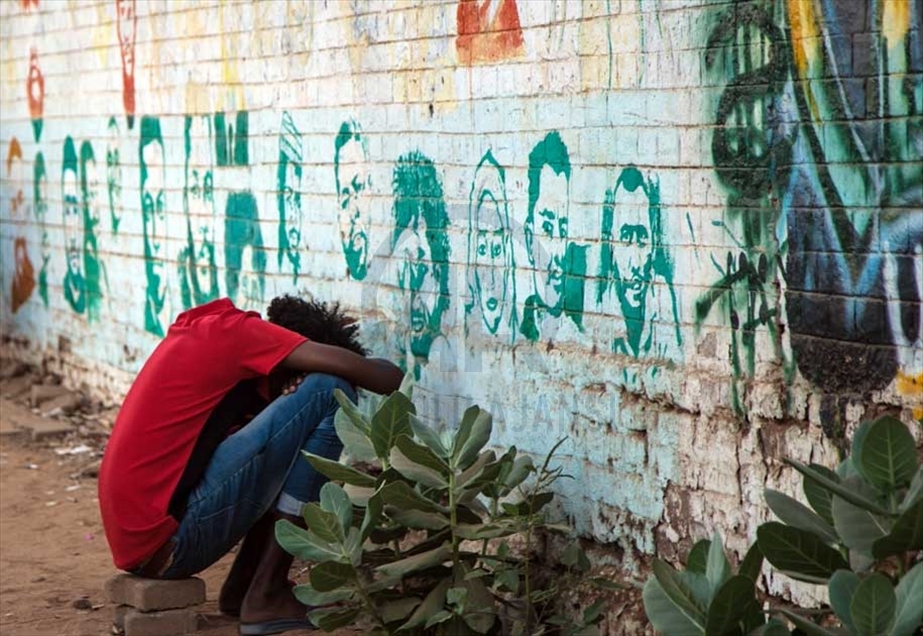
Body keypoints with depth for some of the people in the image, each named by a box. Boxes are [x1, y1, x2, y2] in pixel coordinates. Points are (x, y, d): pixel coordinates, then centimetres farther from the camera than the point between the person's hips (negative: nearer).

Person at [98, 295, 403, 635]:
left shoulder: (209, 331, 19)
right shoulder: (236, 330, -6)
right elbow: (369, 373, -13)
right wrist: (394, 380, 8)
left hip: (138, 534, 10)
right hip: (168, 541, -10)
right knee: (330, 393, -9)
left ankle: (241, 588, 14)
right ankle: (266, 595, -7)